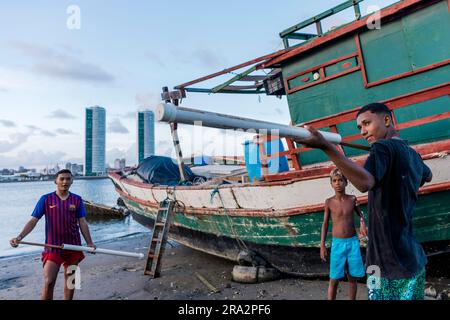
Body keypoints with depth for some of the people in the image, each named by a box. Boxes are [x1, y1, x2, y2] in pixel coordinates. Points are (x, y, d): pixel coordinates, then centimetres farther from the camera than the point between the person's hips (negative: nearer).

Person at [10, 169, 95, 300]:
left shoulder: (77, 200, 2)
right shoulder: (46, 199, -2)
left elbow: (82, 223, 2)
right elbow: (33, 221, -4)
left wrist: (89, 242, -5)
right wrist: (19, 237, -18)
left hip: (73, 246, 2)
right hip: (52, 246, -2)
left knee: (70, 280, 13)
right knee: (48, 282, -9)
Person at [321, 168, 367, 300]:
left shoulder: (352, 199, -1)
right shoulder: (329, 202, -5)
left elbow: (359, 213, 18)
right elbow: (325, 223, 2)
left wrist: (362, 223, -5)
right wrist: (322, 245, -1)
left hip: (353, 242, 2)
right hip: (337, 244, -2)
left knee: (352, 278, 11)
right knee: (334, 279, 2)